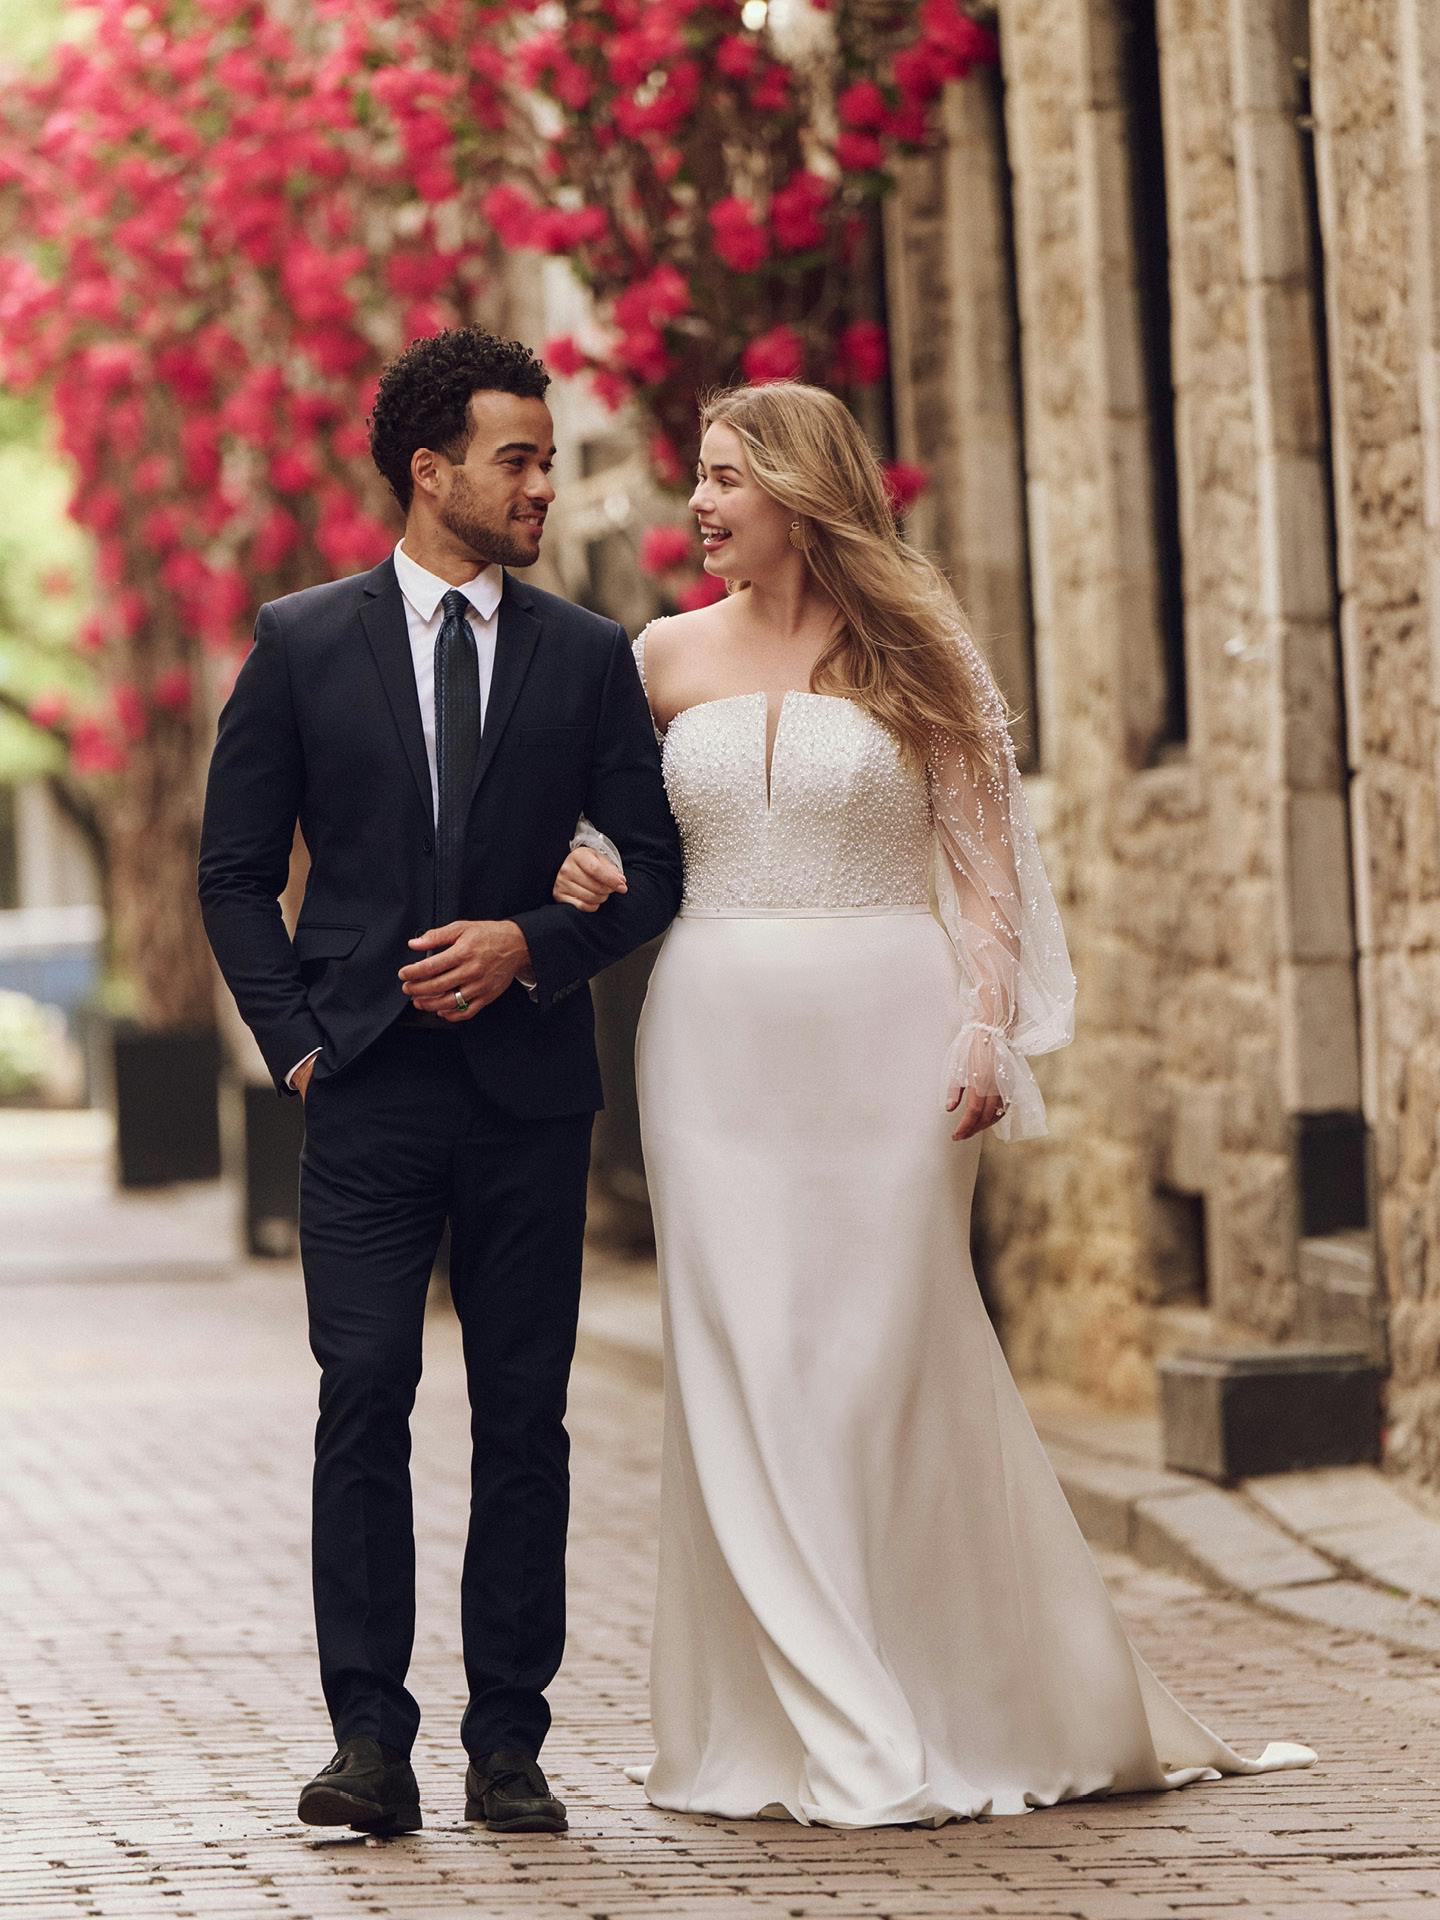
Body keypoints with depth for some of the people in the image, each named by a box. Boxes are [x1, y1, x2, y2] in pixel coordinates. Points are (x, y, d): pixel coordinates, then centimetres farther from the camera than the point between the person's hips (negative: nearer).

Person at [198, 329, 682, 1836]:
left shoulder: (586, 657, 9)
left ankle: (507, 1743, 8)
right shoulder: (302, 643, 6)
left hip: (526, 1084, 2)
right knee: (364, 1399, -9)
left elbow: (655, 867, 9)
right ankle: (368, 1742, -7)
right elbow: (235, 867, 8)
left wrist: (527, 944, -7)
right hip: (365, 1087, -2)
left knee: (524, 1417, 3)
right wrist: (292, 1035, -2)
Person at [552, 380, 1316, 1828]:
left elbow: (986, 859, 1)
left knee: (888, 1362, -2)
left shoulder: (912, 651, 2)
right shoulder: (670, 657, 9)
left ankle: (958, 1717, 10)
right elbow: (601, 807, 21)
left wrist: (984, 1034, -11)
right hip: (720, 1042, 3)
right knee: (743, 1374, -1)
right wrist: (582, 864, -2)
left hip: (883, 1038, -3)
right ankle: (817, 1726, 5)